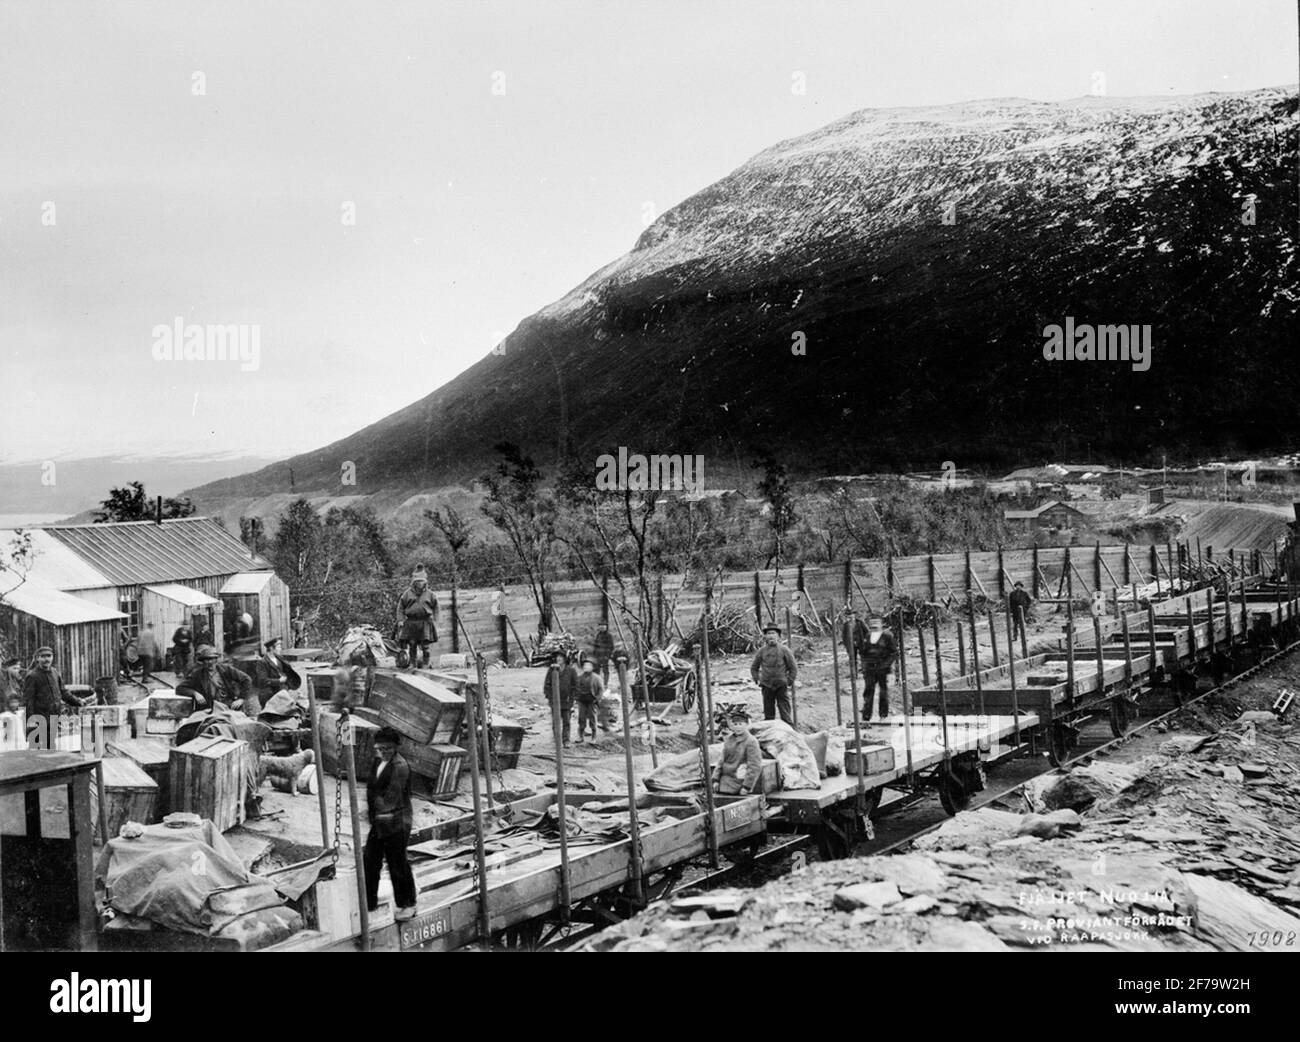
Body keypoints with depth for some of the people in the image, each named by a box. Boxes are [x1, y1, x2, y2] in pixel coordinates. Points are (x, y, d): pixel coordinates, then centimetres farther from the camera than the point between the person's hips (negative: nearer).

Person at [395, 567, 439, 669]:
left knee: (425, 645, -5)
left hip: (425, 623, -1)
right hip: (411, 622, 1)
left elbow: (435, 607, 15)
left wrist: (434, 619, 6)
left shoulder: (430, 594, 7)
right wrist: (400, 620, 0)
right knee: (412, 644, 2)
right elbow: (400, 607, 9)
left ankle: (426, 664, 3)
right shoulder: (407, 594, 6)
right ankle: (412, 663, 10)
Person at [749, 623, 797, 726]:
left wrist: (789, 682, 1)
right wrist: (757, 680, 9)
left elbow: (793, 668, 6)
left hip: (781, 686, -2)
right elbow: (753, 667, 18)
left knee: (785, 712, -3)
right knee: (768, 712, 6)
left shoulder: (784, 650, 0)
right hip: (767, 686, 2)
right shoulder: (762, 651, 5)